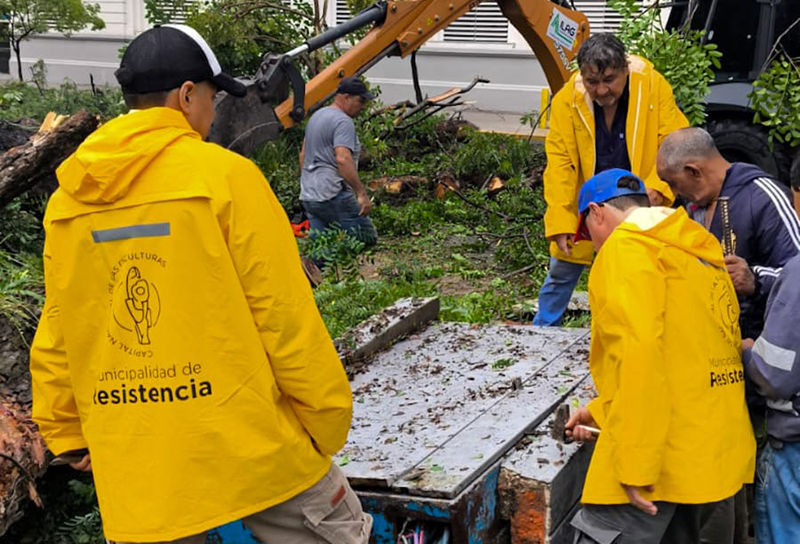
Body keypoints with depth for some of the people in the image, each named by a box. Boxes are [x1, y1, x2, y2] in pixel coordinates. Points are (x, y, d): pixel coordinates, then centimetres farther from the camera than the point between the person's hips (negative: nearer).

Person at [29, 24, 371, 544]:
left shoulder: (67, 200, 6)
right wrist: (327, 418, -1)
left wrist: (68, 433, 21)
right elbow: (283, 311, -10)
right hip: (250, 446, -5)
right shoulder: (224, 174, -10)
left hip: (134, 469, 5)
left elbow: (57, 335, 10)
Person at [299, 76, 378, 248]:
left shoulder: (316, 116, 18)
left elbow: (303, 155, 25)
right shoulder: (343, 122, -12)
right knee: (368, 239, -5)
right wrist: (362, 193, -24)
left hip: (308, 196, 9)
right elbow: (343, 159, -24)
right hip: (333, 195, -9)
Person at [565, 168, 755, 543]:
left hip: (666, 453, -9)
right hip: (718, 454, 9)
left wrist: (634, 464, -20)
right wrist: (603, 411, 28)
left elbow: (640, 352, -19)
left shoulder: (627, 247, -7)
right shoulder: (697, 252, 21)